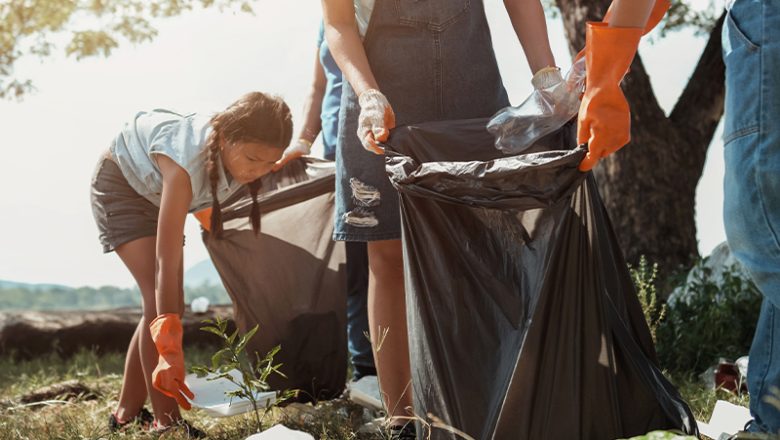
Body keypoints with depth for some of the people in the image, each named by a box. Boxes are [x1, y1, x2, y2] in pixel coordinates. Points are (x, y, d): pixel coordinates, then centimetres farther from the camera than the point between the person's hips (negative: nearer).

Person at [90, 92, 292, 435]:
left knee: (169, 304, 2)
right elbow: (165, 265, -45)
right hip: (121, 183, -7)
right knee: (158, 299, -21)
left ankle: (128, 412, 14)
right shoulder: (189, 162, -44)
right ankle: (167, 421, -18)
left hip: (156, 190, 7)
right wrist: (170, 353, -48)